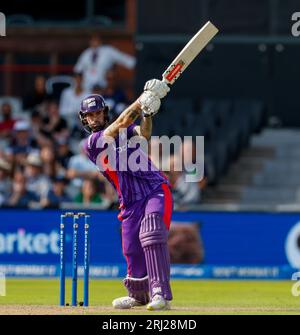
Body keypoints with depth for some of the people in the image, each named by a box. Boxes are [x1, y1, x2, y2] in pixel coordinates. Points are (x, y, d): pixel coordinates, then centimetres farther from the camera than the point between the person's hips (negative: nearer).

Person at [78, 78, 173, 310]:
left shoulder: (125, 131, 13)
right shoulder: (91, 143, 3)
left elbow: (144, 133, -9)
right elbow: (122, 123, -9)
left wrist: (147, 113, -29)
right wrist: (145, 98, -15)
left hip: (156, 189, -1)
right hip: (130, 202, 1)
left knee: (151, 235, -23)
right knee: (132, 250, 1)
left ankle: (161, 293, -31)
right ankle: (138, 295, 29)